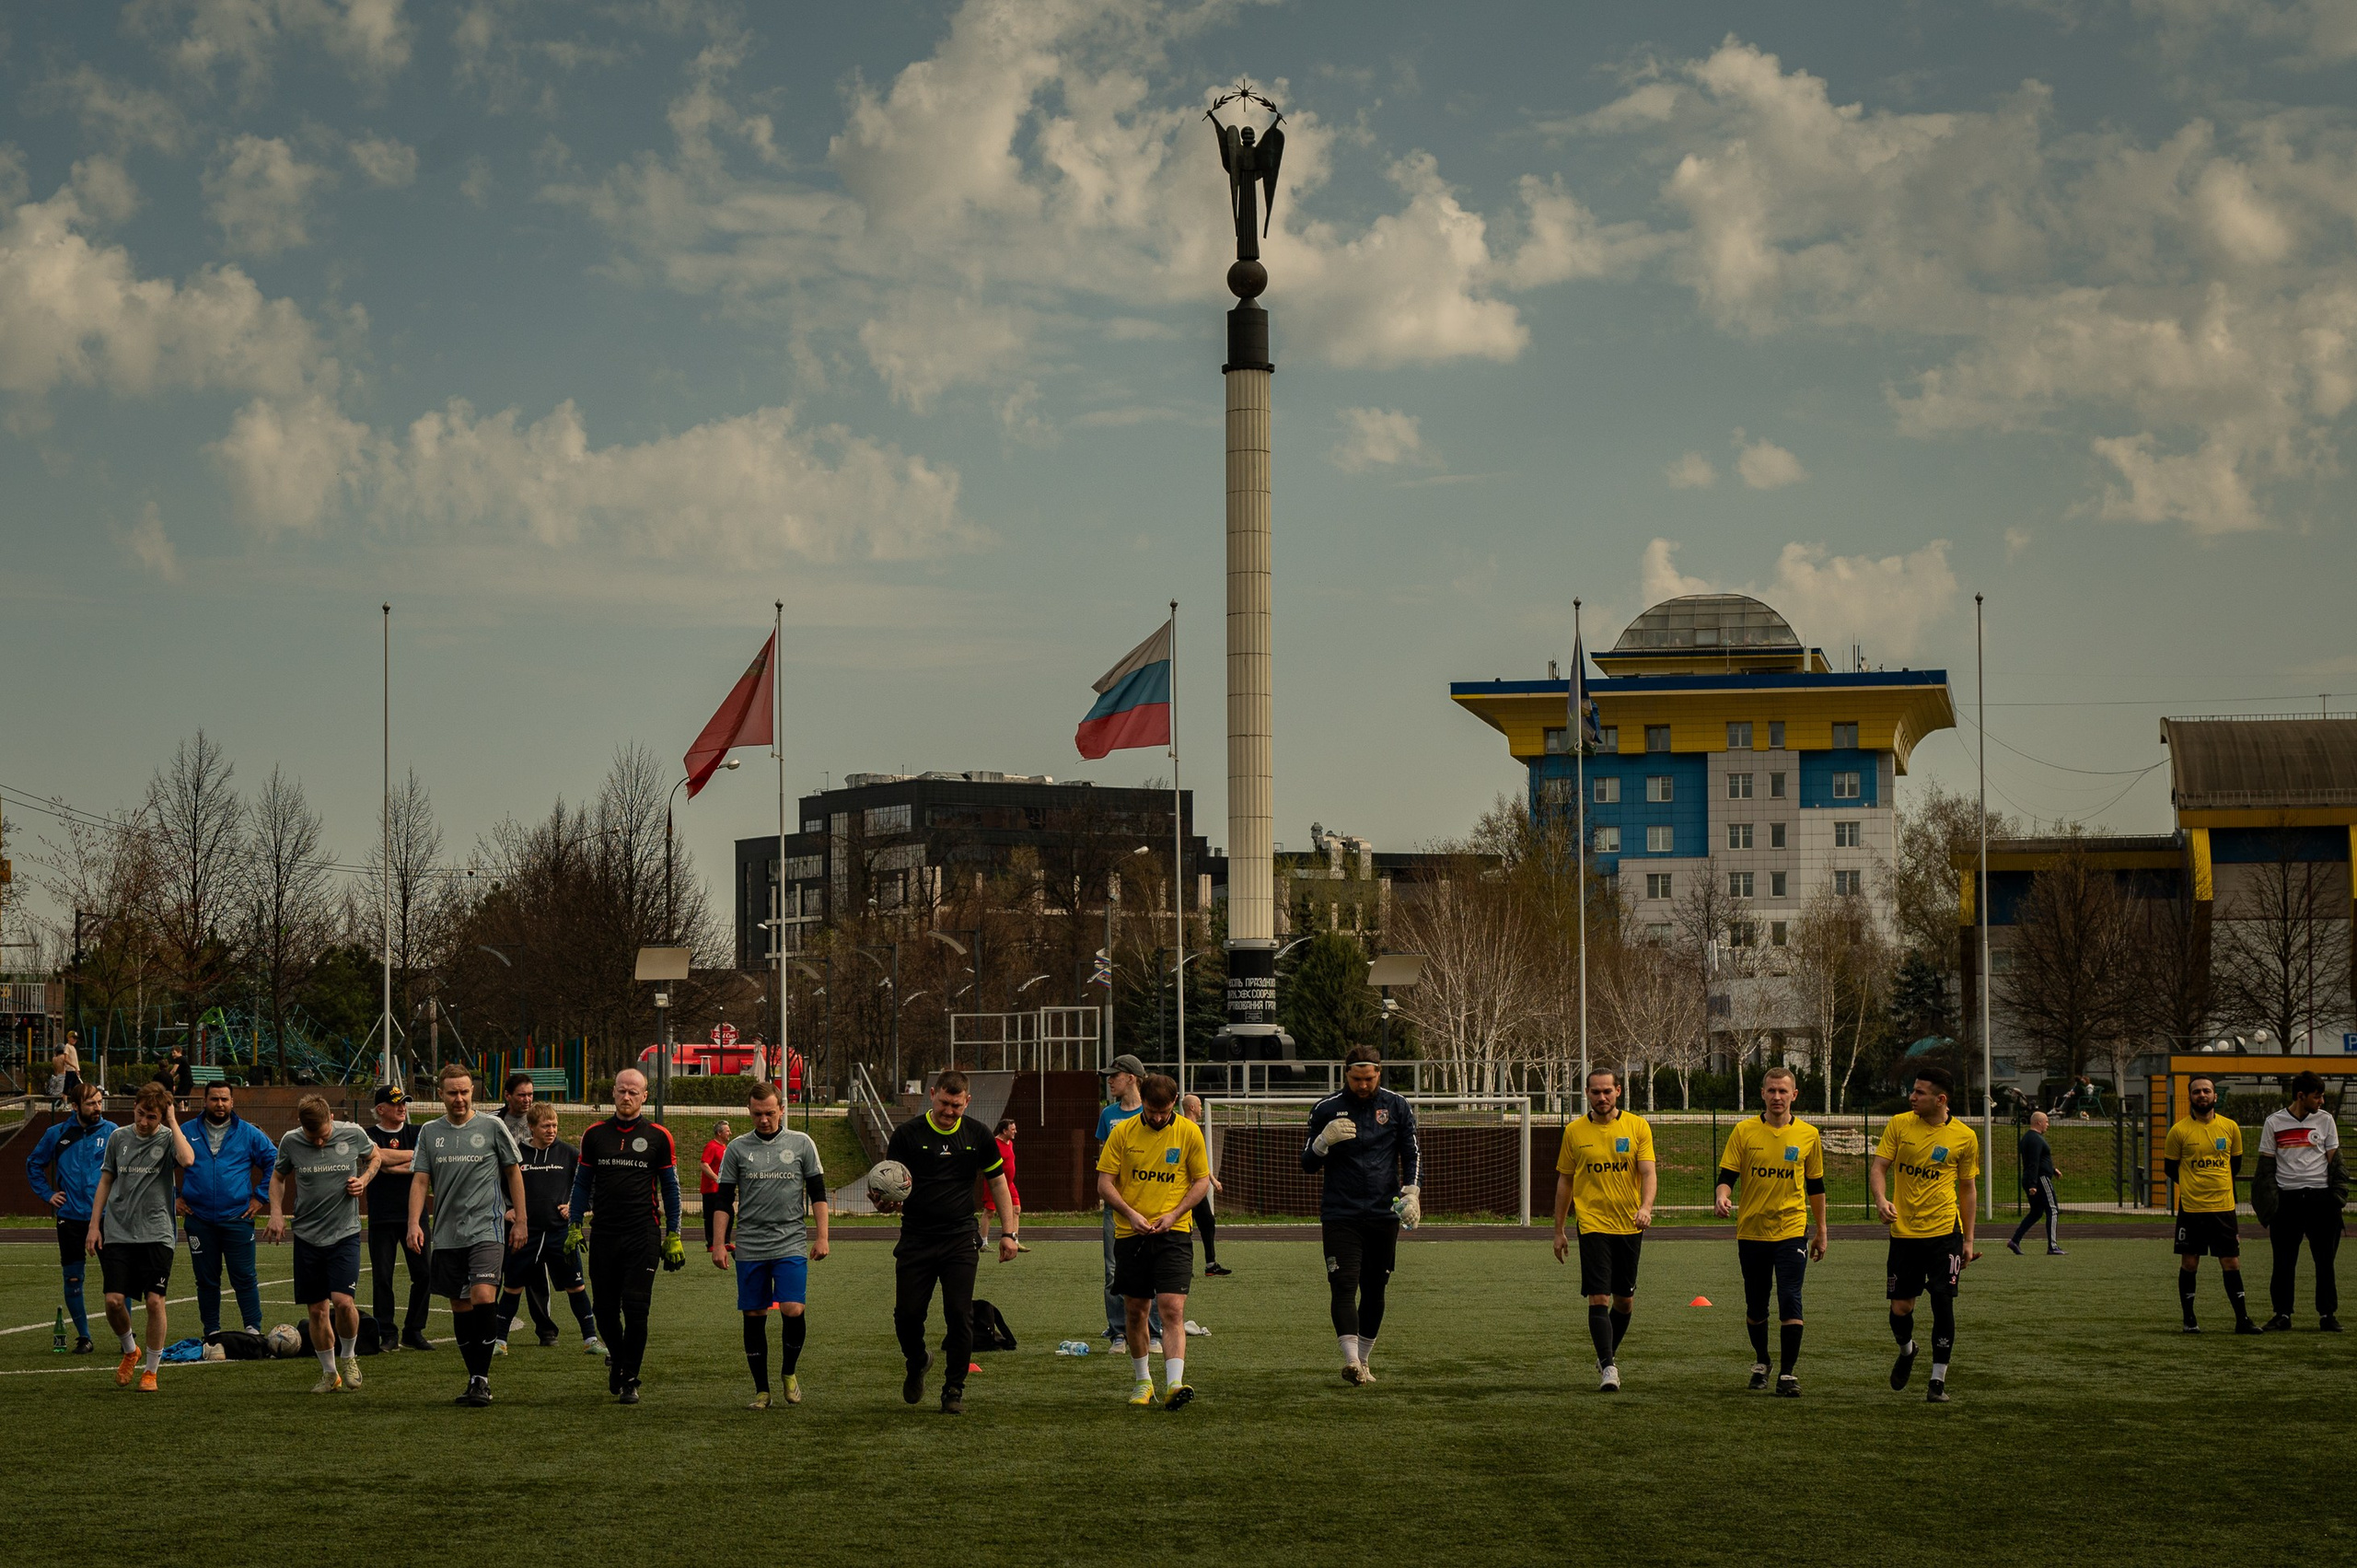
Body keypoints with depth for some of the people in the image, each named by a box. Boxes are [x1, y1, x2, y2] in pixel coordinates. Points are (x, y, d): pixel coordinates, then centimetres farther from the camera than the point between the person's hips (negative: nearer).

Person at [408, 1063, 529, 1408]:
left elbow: (514, 1173, 9)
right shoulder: (430, 1132, 8)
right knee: (460, 1307, 7)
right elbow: (420, 1179, 6)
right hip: (446, 1234, 4)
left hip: (486, 1228, -4)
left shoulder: (492, 1127, 2)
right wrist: (414, 1223, -7)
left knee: (483, 1296, -20)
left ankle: (482, 1377, -15)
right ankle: (476, 1379, 16)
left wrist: (520, 1221, 7)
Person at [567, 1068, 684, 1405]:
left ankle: (629, 1379, 3)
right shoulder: (595, 1134, 8)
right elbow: (582, 1183, 14)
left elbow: (670, 1187, 6)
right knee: (604, 1309, 5)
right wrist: (575, 1227, 7)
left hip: (643, 1235, -2)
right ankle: (617, 1357, 32)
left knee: (636, 1307, -7)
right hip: (604, 1235, 2)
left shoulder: (658, 1136, 2)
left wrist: (673, 1236, 3)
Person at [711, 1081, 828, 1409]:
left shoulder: (802, 1144, 5)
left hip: (791, 1244, -1)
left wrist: (821, 1237, 1)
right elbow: (725, 1200, 8)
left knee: (793, 1309, -15)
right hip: (749, 1247, 1)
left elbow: (818, 1194, 8)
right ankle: (761, 1390, 12)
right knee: (754, 1317, 2)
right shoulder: (737, 1148, 6)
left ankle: (789, 1372, 9)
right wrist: (718, 1243, 2)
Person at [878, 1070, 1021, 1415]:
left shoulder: (977, 1136, 5)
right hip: (915, 1240, -1)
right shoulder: (908, 1134, -2)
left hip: (960, 1242, 1)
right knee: (907, 1314, -3)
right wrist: (887, 1201, -25)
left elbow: (998, 1182, 14)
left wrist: (1008, 1233, 7)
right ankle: (917, 1363, 29)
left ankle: (954, 1390, 5)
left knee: (960, 1315, -8)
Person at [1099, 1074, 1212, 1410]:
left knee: (1173, 1309, -15)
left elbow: (1201, 1181, 4)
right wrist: (1130, 1213, -15)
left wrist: (1173, 1215, -10)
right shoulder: (1123, 1131, 0)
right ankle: (1143, 1381, 27)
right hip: (1129, 1232, 2)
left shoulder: (1189, 1132, -1)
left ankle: (1174, 1385, -23)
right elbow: (1104, 1183, 1)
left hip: (1173, 1234, -2)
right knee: (1135, 1311, 10)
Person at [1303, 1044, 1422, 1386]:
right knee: (1344, 1285, -16)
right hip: (1339, 1214, -2)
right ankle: (1351, 1359, -25)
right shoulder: (1326, 1110, 2)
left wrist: (1411, 1193, -6)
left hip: (1383, 1216, 2)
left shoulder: (1397, 1107, 6)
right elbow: (1307, 1164, 6)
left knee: (1374, 1291, 7)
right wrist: (1325, 1140, -14)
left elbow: (1412, 1156, 10)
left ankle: (1363, 1360, 18)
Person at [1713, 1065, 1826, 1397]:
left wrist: (1820, 1231, 15)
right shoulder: (1744, 1132, 0)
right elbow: (1727, 1176, -1)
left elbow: (1815, 1186, 12)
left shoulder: (1808, 1135, 3)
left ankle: (1787, 1373, -6)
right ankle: (1761, 1363, 33)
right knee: (1755, 1307, 11)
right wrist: (1723, 1197, -24)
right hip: (1751, 1230, 1)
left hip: (1791, 1232, -1)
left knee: (1790, 1303, -12)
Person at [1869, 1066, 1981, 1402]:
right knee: (1900, 1308, 3)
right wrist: (1881, 1199, -20)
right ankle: (1906, 1351, 36)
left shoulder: (1964, 1137, -1)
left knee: (1943, 1302, -8)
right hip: (1904, 1231, 1)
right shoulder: (1899, 1124, 1)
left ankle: (1938, 1381, 3)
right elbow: (1877, 1167, 1)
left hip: (1945, 1230, -1)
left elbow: (1968, 1188, 8)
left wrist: (1968, 1241, 8)